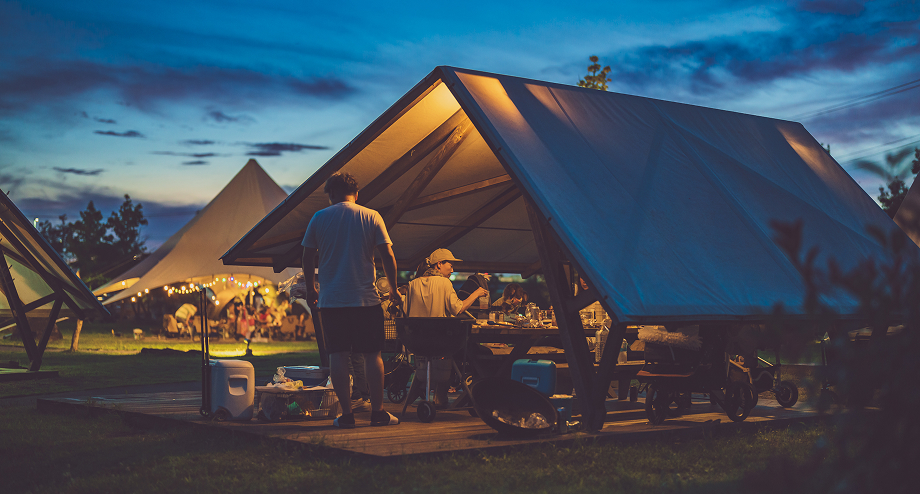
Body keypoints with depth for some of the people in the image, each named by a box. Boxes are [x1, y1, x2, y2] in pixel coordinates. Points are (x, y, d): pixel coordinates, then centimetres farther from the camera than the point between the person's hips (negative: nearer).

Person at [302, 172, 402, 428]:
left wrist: (310, 289, 20)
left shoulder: (319, 218, 4)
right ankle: (378, 412, 7)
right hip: (366, 298, -1)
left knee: (338, 355, 3)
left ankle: (346, 413, 3)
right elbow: (388, 256, -3)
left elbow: (307, 259, 6)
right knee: (372, 354, 5)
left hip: (331, 299, 1)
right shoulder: (371, 217, 1)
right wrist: (393, 288, 9)